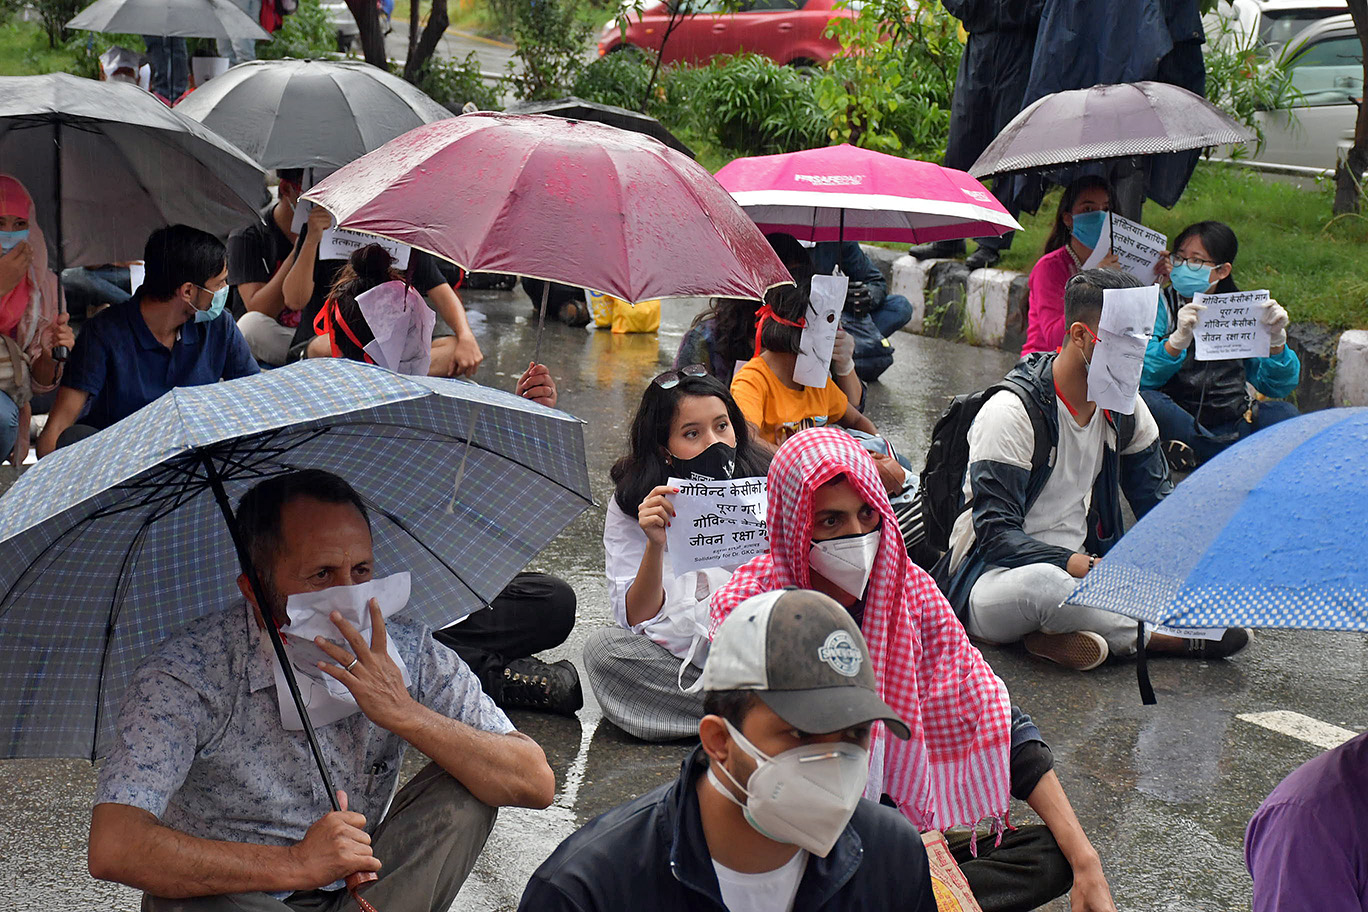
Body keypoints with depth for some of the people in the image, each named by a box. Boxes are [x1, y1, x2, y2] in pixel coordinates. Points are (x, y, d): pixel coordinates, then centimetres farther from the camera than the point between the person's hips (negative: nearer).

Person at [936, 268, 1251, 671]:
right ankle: (1178, 637, -20)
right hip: (994, 575, -7)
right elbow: (997, 535, -23)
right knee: (1043, 584, -41)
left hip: (1082, 569, 7)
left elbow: (1157, 499, 12)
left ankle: (1061, 635, -24)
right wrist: (1082, 566, -35)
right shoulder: (1010, 413, -18)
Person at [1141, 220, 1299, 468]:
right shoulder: (1159, 307, 1)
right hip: (1176, 421, -2)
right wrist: (1178, 340, -32)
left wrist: (1276, 342, -14)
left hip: (1231, 424, 2)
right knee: (1145, 401, -32)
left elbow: (1277, 387, 4)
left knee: (1283, 413, -21)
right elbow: (1141, 377, -15)